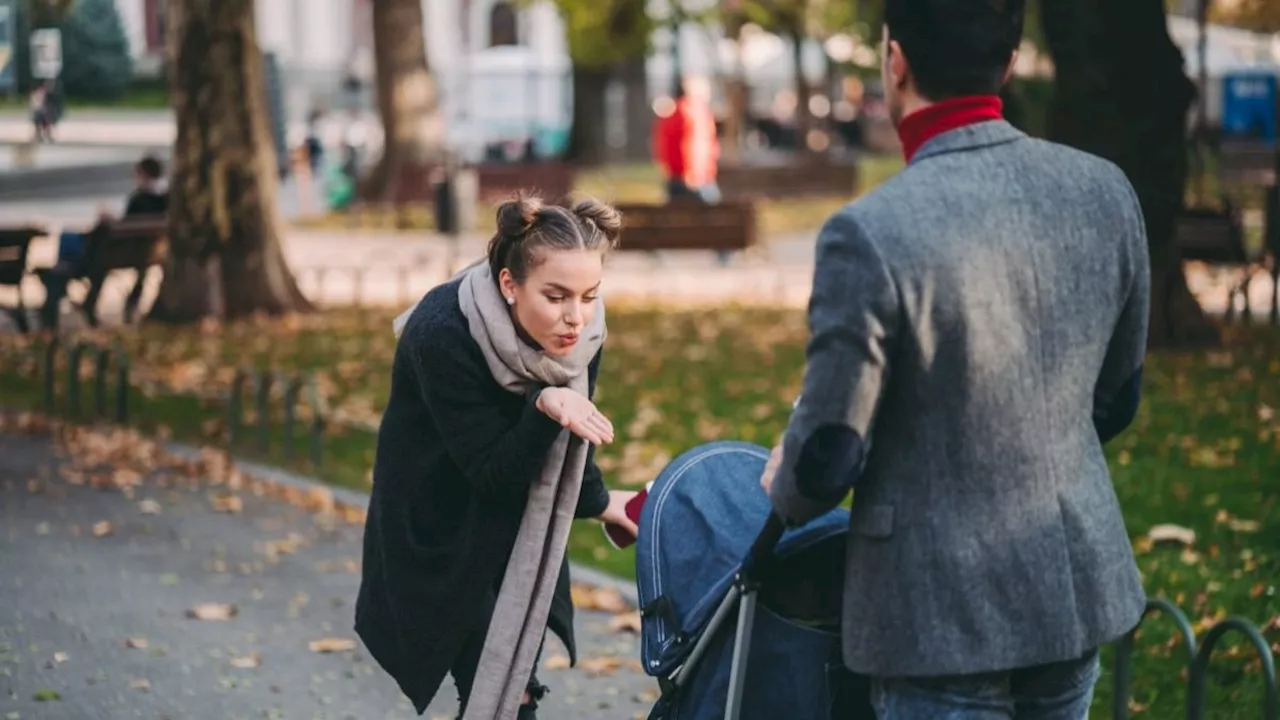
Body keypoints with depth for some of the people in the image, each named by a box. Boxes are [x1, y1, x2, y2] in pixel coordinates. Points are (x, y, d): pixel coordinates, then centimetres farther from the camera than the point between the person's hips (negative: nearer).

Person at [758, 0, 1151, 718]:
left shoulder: (870, 235, -21)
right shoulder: (1106, 192, -4)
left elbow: (826, 463, -14)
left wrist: (787, 488, 9)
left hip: (945, 619, -6)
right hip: (1080, 587, 6)